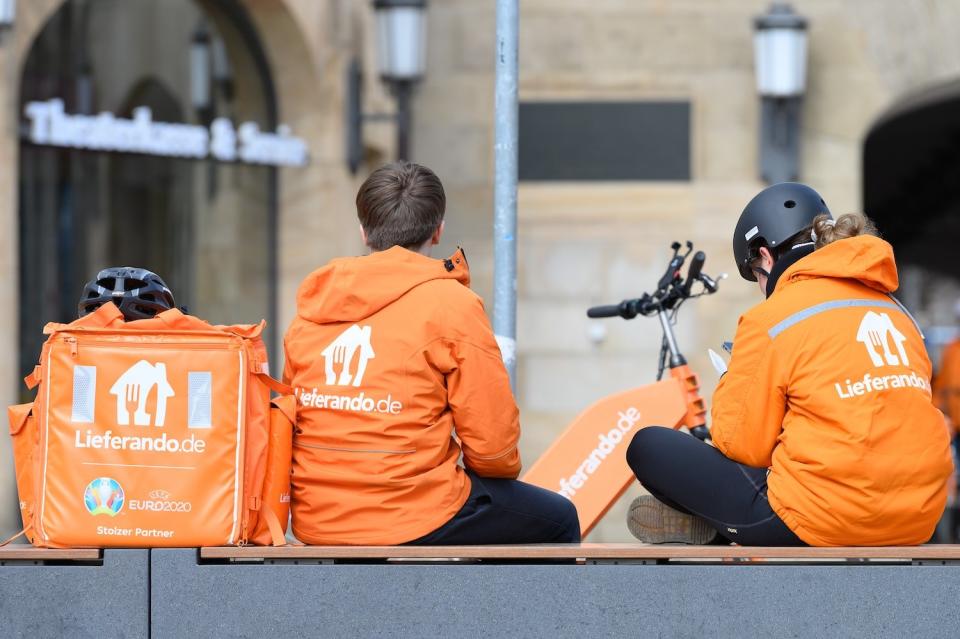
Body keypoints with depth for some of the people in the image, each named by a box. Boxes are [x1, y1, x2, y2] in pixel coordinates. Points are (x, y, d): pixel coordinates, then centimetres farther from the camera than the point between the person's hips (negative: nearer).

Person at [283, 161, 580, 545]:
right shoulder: (450, 303, -8)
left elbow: (288, 420, 16)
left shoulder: (312, 306, 9)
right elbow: (491, 435, -8)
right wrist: (502, 474, 14)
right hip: (411, 521, -6)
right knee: (559, 520, 19)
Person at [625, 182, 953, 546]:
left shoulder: (770, 320, -4)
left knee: (648, 447, 7)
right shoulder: (897, 312, 14)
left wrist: (730, 387, 17)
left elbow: (743, 446, -2)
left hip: (824, 522, -7)